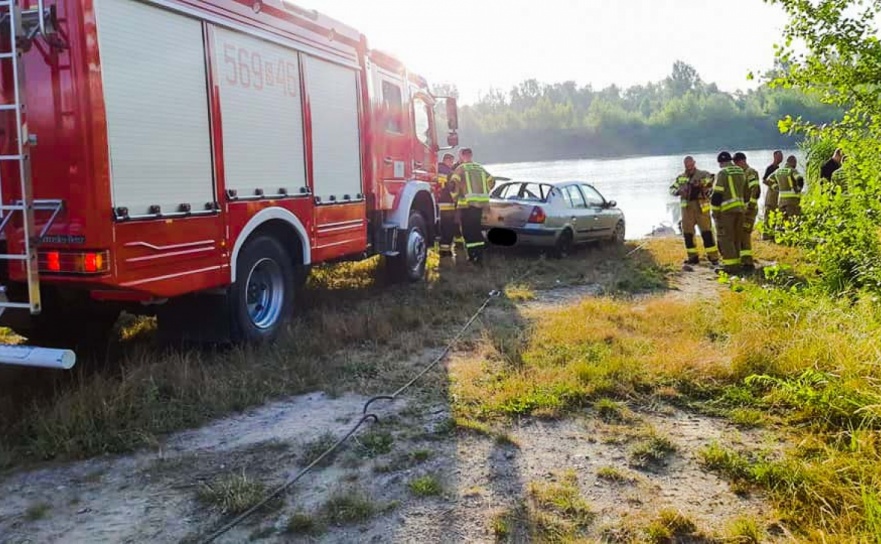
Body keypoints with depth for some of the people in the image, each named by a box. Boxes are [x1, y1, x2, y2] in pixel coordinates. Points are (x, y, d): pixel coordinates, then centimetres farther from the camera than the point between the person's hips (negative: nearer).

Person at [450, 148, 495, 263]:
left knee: (468, 231, -1)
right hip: (481, 202, 6)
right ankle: (480, 253, 17)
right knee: (477, 229, 18)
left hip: (467, 203, -6)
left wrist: (455, 196, -2)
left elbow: (454, 183, -16)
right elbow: (491, 181, 16)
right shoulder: (481, 168, 16)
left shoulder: (461, 169, -2)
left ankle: (473, 255, -6)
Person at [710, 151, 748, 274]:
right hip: (740, 208, 8)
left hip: (726, 210, -8)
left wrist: (714, 212, -8)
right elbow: (745, 191, 17)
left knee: (725, 238, -3)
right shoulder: (741, 172, 13)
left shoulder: (722, 173, -10)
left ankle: (730, 265, -6)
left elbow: (717, 194, -14)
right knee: (736, 238, 14)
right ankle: (736, 264, 19)